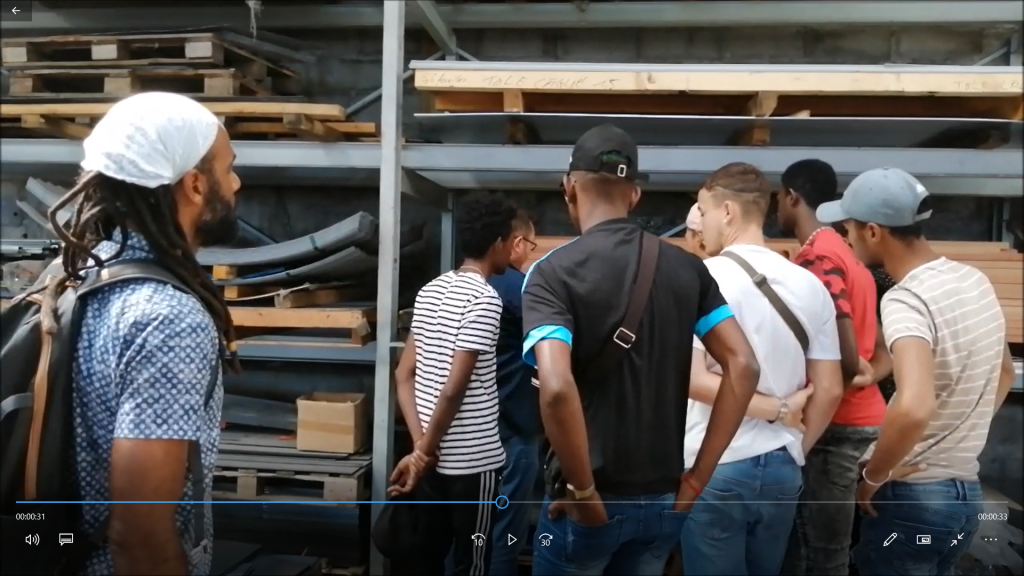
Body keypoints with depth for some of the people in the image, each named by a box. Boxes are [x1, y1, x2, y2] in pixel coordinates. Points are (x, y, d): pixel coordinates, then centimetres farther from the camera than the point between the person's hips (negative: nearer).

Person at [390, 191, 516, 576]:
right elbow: (454, 389, -22)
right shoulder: (484, 299, -17)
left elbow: (404, 375, 7)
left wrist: (421, 445, 0)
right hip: (473, 461, -7)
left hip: (434, 457, 8)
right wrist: (423, 452, -12)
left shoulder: (430, 292, 7)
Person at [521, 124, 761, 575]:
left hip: (594, 500, -4)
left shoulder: (552, 272, -13)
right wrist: (698, 478, 0)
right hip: (663, 498, 5)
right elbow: (743, 367, -3)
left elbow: (556, 388, -27)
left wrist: (584, 493, -15)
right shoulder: (686, 268, 2)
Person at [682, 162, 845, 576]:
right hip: (782, 469, 5)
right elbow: (830, 390, 3)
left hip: (715, 469, -5)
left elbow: (693, 379, -18)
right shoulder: (809, 285, 1)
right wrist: (796, 448, 14)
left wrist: (775, 409, -9)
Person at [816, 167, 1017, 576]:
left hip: (912, 496, -8)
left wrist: (874, 474, -22)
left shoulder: (905, 300, -23)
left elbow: (914, 407, -38)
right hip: (966, 491, 8)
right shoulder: (976, 282, 4)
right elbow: (1004, 374, 20)